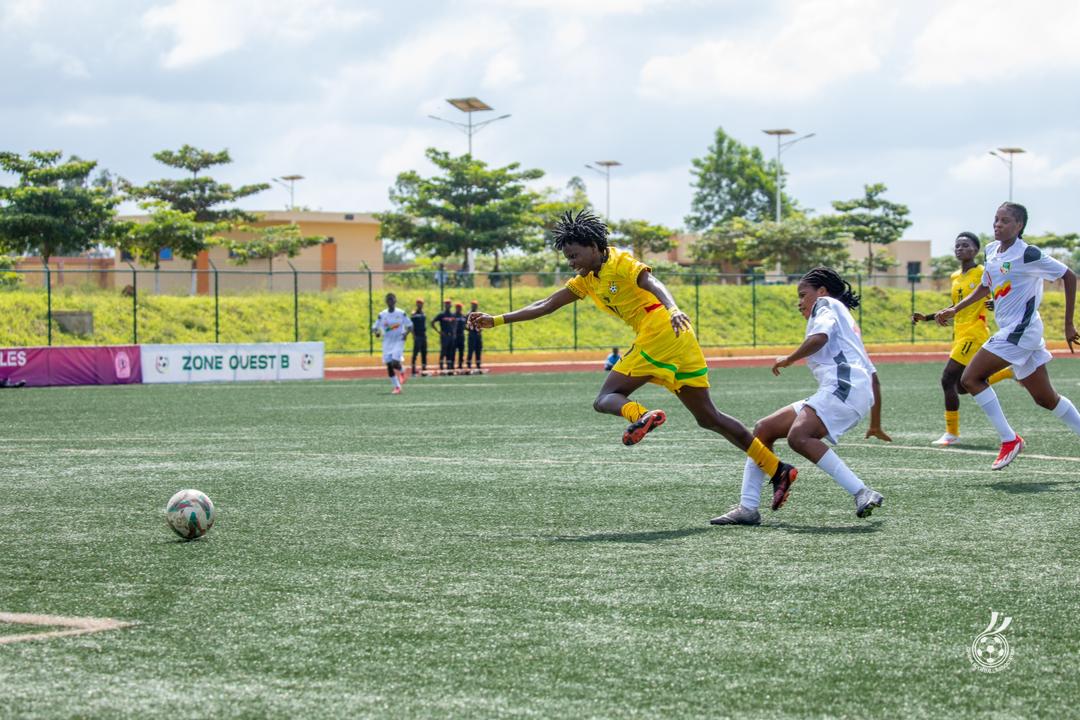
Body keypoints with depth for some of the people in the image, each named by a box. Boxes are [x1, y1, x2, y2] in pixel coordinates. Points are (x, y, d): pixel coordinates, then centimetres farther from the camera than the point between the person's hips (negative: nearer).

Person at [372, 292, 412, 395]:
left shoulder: (401, 313, -3)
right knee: (389, 365, 0)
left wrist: (406, 333, -15)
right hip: (387, 343, 3)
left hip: (398, 341, -3)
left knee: (395, 362, -19)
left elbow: (410, 326, 5)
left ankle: (402, 371, 18)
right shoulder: (382, 315, 2)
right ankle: (397, 387, 11)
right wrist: (376, 332, -17)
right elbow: (374, 327, 6)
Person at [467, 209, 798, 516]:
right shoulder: (586, 281, 23)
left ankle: (641, 415, -43)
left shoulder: (619, 262, -2)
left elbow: (652, 283, -19)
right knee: (707, 417, 11)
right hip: (682, 341, 9)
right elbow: (544, 306, 24)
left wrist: (672, 309, -39)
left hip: (659, 332, -9)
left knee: (605, 399, -9)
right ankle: (777, 469, 9)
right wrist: (495, 320, 20)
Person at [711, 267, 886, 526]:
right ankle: (748, 508, 6)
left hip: (844, 386, -10)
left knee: (798, 436, -31)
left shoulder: (826, 304, 11)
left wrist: (788, 360, 0)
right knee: (763, 429, 9)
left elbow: (819, 337, -13)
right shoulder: (844, 319, 36)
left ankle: (862, 494, -33)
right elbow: (871, 373, 32)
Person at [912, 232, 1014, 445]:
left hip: (974, 334, -9)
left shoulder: (983, 273, -9)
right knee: (962, 387, 12)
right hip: (959, 335, 9)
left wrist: (996, 304, -28)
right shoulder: (955, 277, 14)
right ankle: (1011, 371, 27)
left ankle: (952, 433, -4)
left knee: (948, 380, -14)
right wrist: (926, 317, 18)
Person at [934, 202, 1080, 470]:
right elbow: (985, 287, 28)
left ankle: (1009, 440, -8)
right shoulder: (992, 250, 11)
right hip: (1010, 330, 8)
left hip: (1021, 329, -8)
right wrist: (954, 310, 19)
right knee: (1045, 398, 11)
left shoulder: (1028, 254, -13)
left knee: (971, 378, -11)